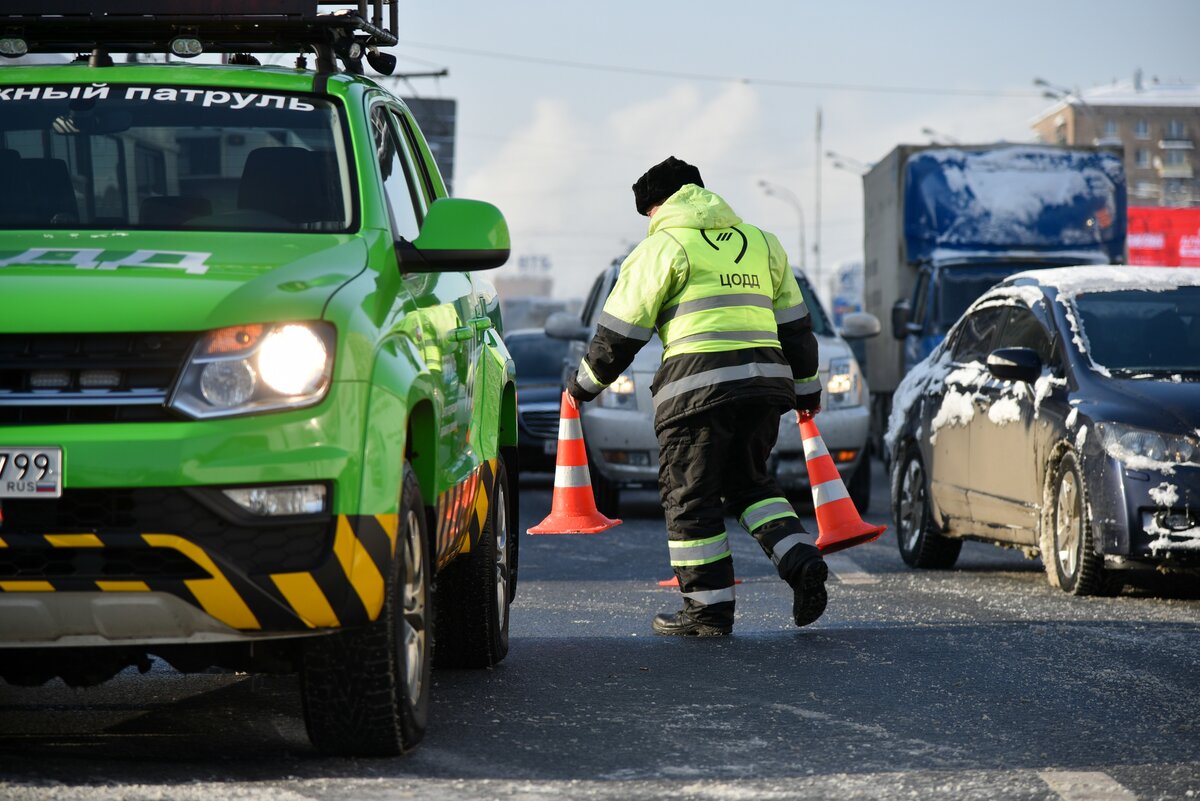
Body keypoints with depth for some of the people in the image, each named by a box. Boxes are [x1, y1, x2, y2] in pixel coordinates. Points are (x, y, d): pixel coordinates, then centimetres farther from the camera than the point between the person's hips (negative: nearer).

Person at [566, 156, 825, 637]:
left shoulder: (663, 246, 2)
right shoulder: (760, 242, 21)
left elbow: (621, 330, 2)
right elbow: (794, 323, 24)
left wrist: (584, 384, 15)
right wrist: (805, 388, 34)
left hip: (698, 384, -6)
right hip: (764, 378, 6)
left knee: (690, 495, 3)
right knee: (749, 482, 20)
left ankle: (709, 607, 3)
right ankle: (800, 562, 0)